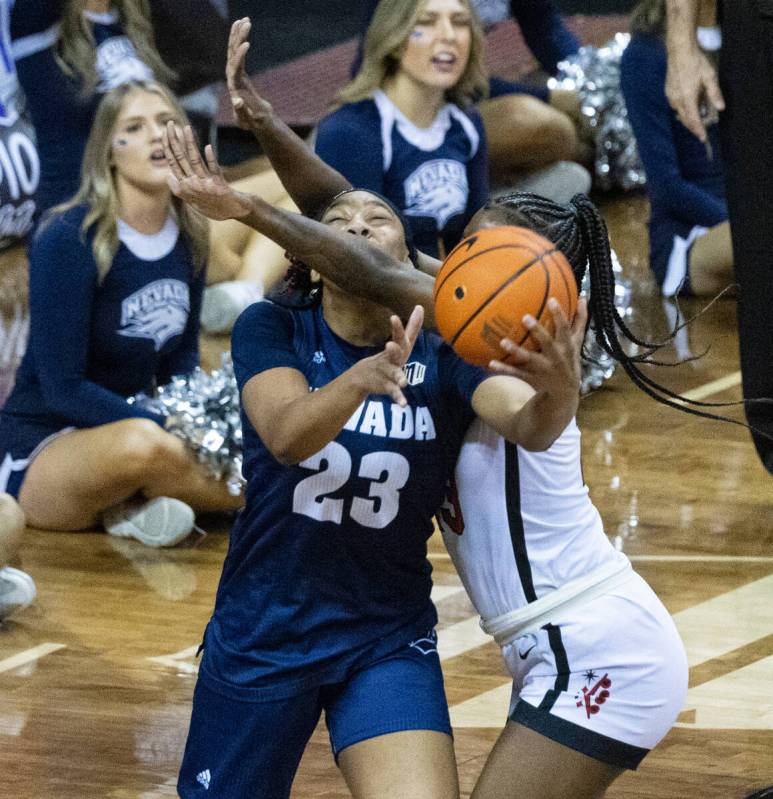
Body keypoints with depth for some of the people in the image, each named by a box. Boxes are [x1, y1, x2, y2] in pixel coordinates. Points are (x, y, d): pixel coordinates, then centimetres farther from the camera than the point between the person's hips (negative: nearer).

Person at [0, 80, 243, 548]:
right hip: (38, 452, -7)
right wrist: (169, 429, -25)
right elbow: (62, 387, -19)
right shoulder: (67, 241, -17)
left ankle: (132, 505, -8)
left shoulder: (189, 237, 3)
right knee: (144, 444, -41)